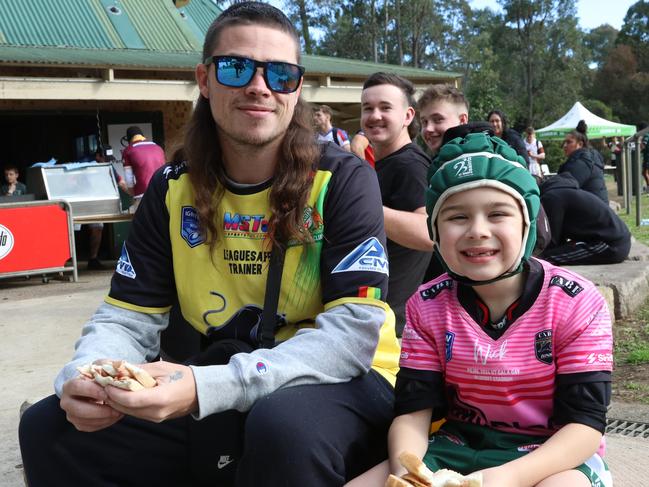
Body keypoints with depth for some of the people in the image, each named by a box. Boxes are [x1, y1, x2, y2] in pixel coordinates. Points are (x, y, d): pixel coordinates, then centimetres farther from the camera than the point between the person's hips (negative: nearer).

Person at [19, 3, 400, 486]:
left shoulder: (343, 180, -13)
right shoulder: (172, 189, 0)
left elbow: (354, 333, -22)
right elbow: (128, 318, 1)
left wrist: (206, 389, -33)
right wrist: (85, 376, -24)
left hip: (342, 383, -4)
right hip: (220, 398, 5)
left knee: (283, 428, -38)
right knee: (50, 427, -6)